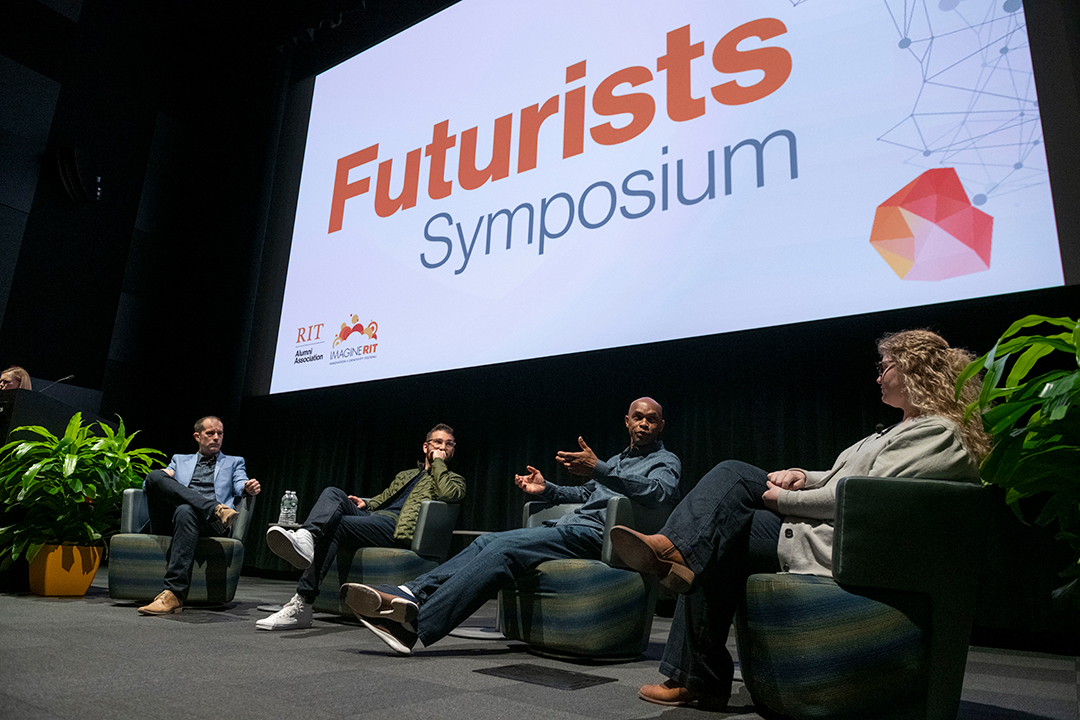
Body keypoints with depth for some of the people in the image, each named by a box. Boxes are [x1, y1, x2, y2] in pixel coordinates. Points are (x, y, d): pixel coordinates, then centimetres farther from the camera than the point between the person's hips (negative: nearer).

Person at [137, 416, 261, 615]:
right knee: (155, 476, -24)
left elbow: (240, 485, 7)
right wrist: (158, 478, -2)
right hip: (168, 521, 2)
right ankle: (216, 510, -34)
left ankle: (174, 594, -44)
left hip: (207, 522, -2)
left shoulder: (234, 462, 27)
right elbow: (147, 487, 23)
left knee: (186, 511, -39)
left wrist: (248, 488, -19)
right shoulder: (180, 460, 32)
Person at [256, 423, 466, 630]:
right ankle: (305, 538, -50)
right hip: (372, 515, 6)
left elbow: (449, 494, -7)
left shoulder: (453, 479, 18)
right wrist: (366, 504, 13)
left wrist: (437, 462, 5)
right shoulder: (404, 475, 38)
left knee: (335, 526, -28)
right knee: (333, 493, -20)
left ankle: (301, 605, -36)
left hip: (396, 526, -6)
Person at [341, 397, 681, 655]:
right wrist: (547, 489, 22)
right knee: (488, 540, -12)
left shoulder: (664, 460, 6)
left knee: (505, 547, -27)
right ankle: (409, 595, -25)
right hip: (570, 525, 9)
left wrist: (599, 470, -29)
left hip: (594, 534, -8)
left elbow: (663, 493, -18)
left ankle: (416, 622, -35)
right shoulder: (617, 459, 32)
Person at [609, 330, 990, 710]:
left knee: (718, 541, -15)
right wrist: (802, 477, 5)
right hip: (827, 529, 10)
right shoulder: (906, 429, 23)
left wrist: (784, 499, -14)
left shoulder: (937, 433, -10)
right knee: (734, 473, -7)